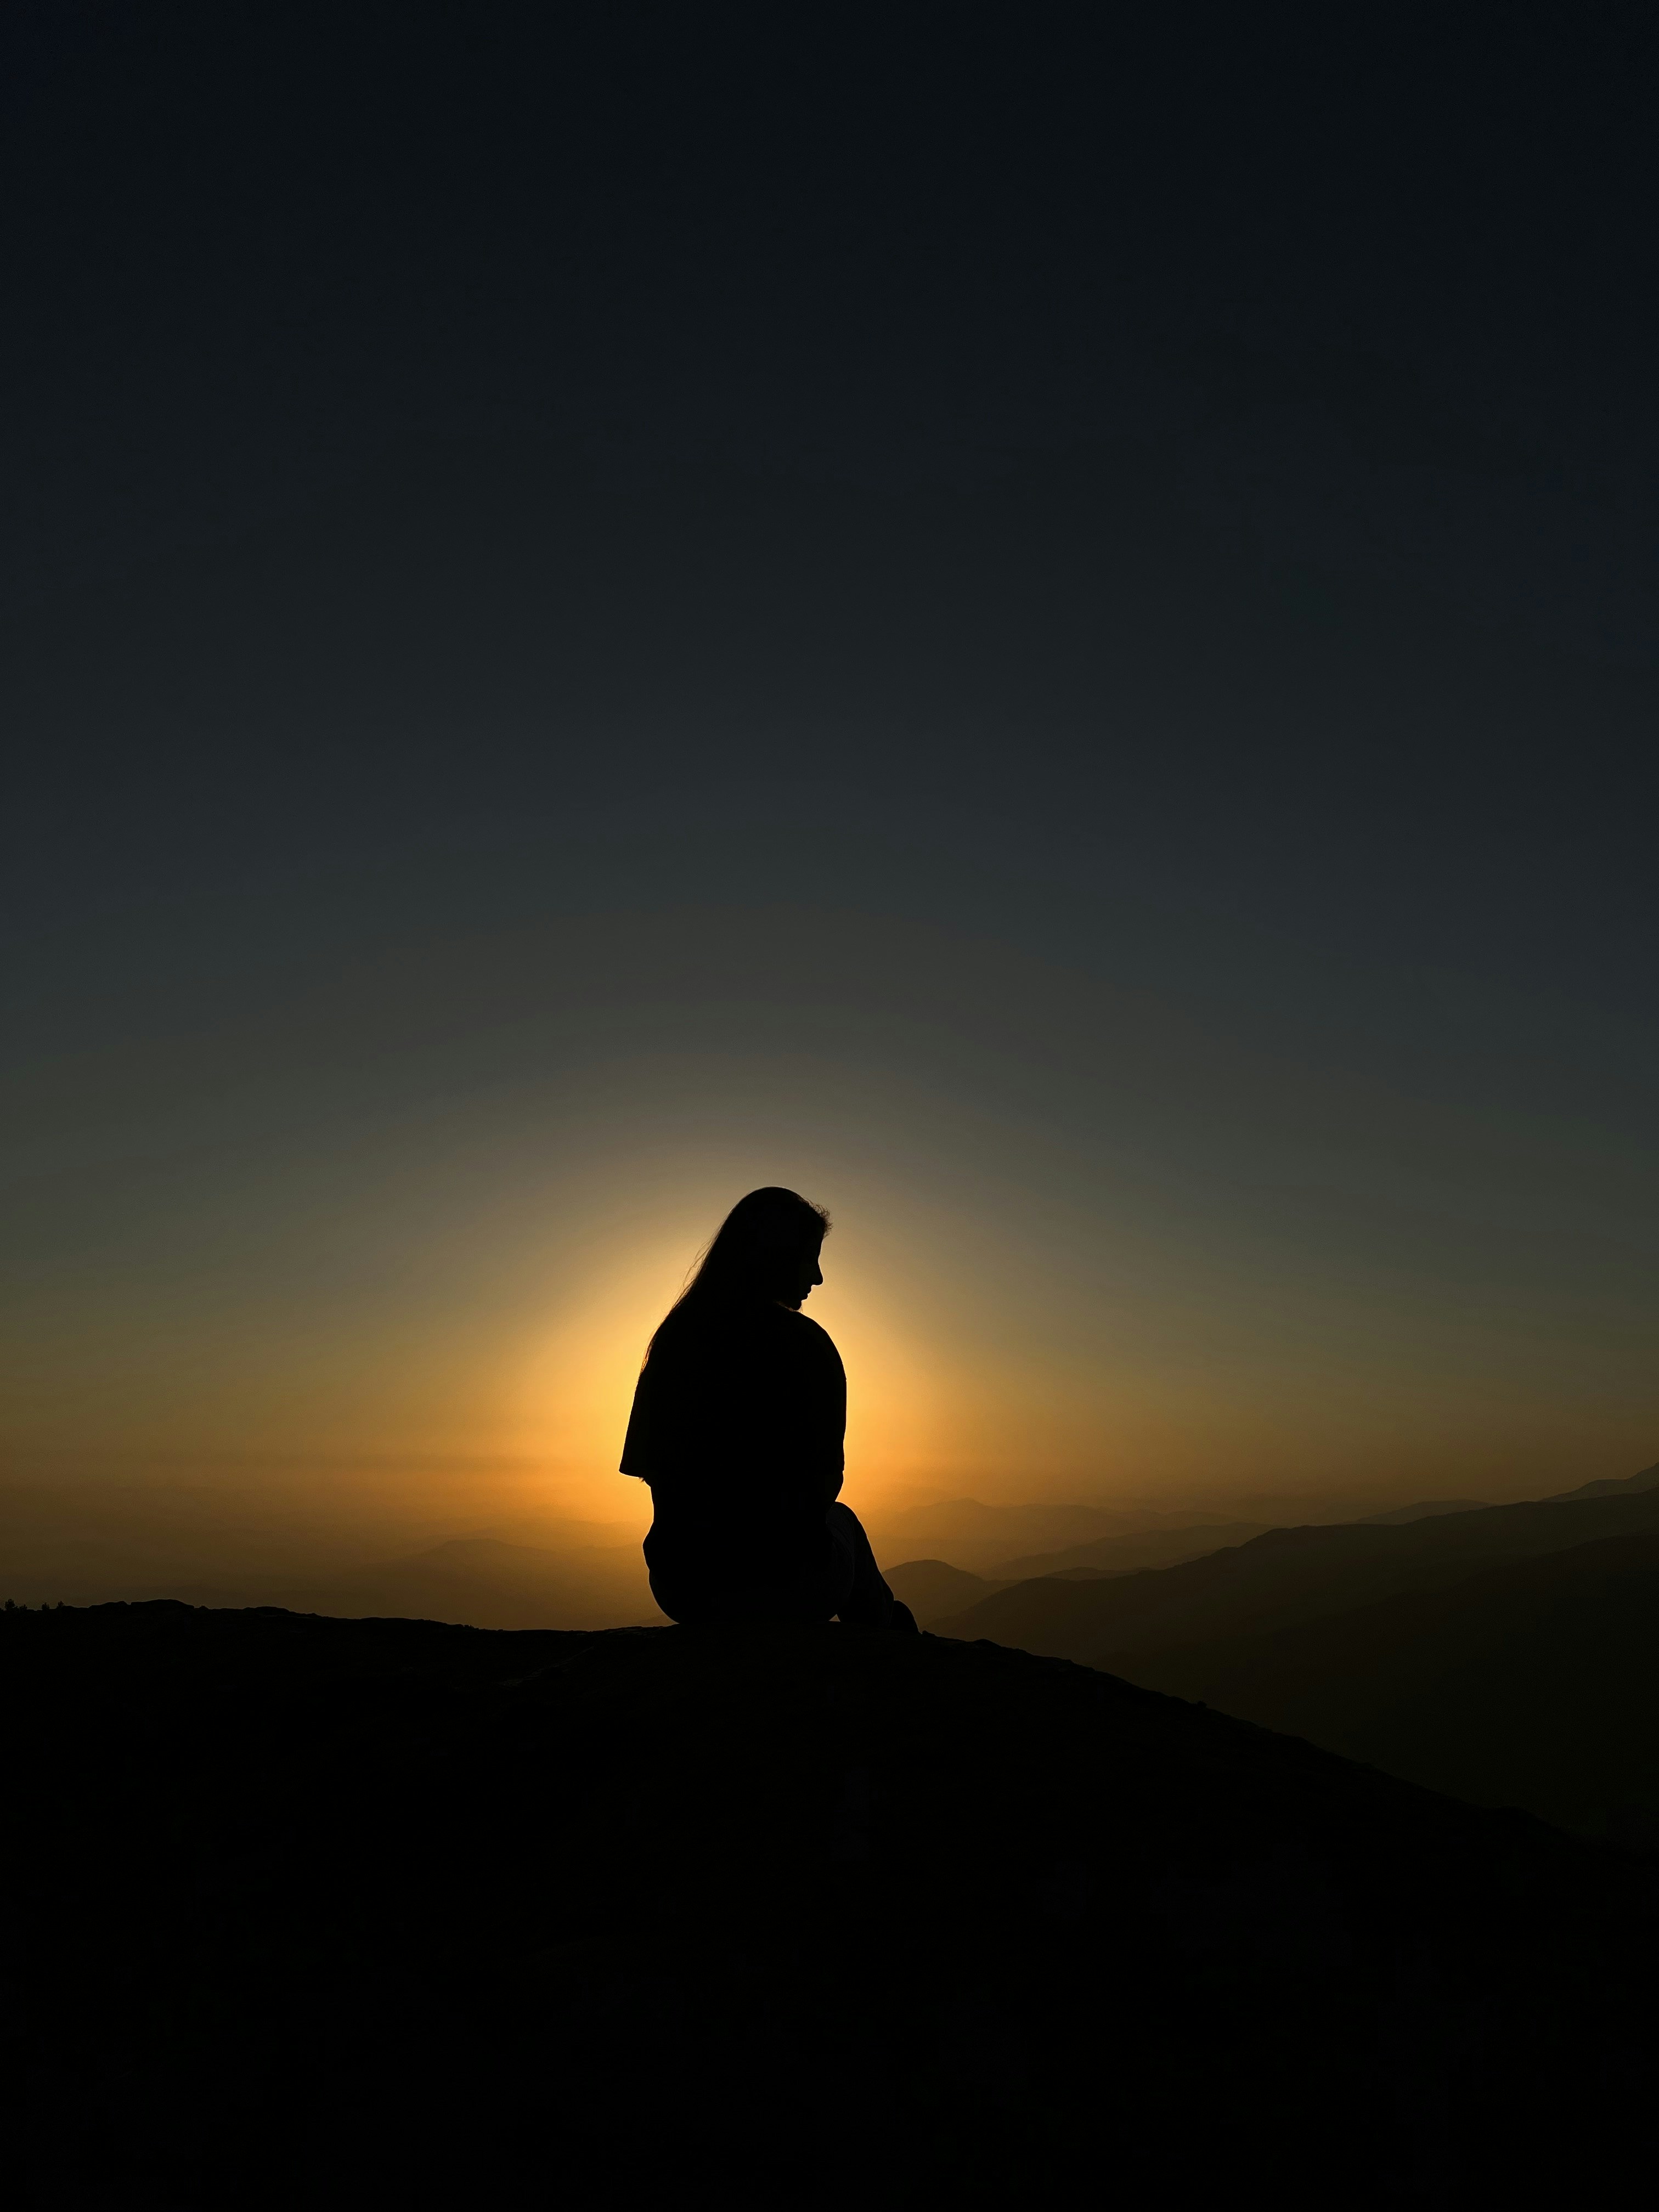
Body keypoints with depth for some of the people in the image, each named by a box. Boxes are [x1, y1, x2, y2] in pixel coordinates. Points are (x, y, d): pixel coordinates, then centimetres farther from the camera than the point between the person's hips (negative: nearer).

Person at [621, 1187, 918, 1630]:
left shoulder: (673, 1337, 1)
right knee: (841, 1521, 29)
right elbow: (826, 1476, -7)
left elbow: (651, 1468, 8)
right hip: (783, 1585, -4)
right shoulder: (803, 1342, -13)